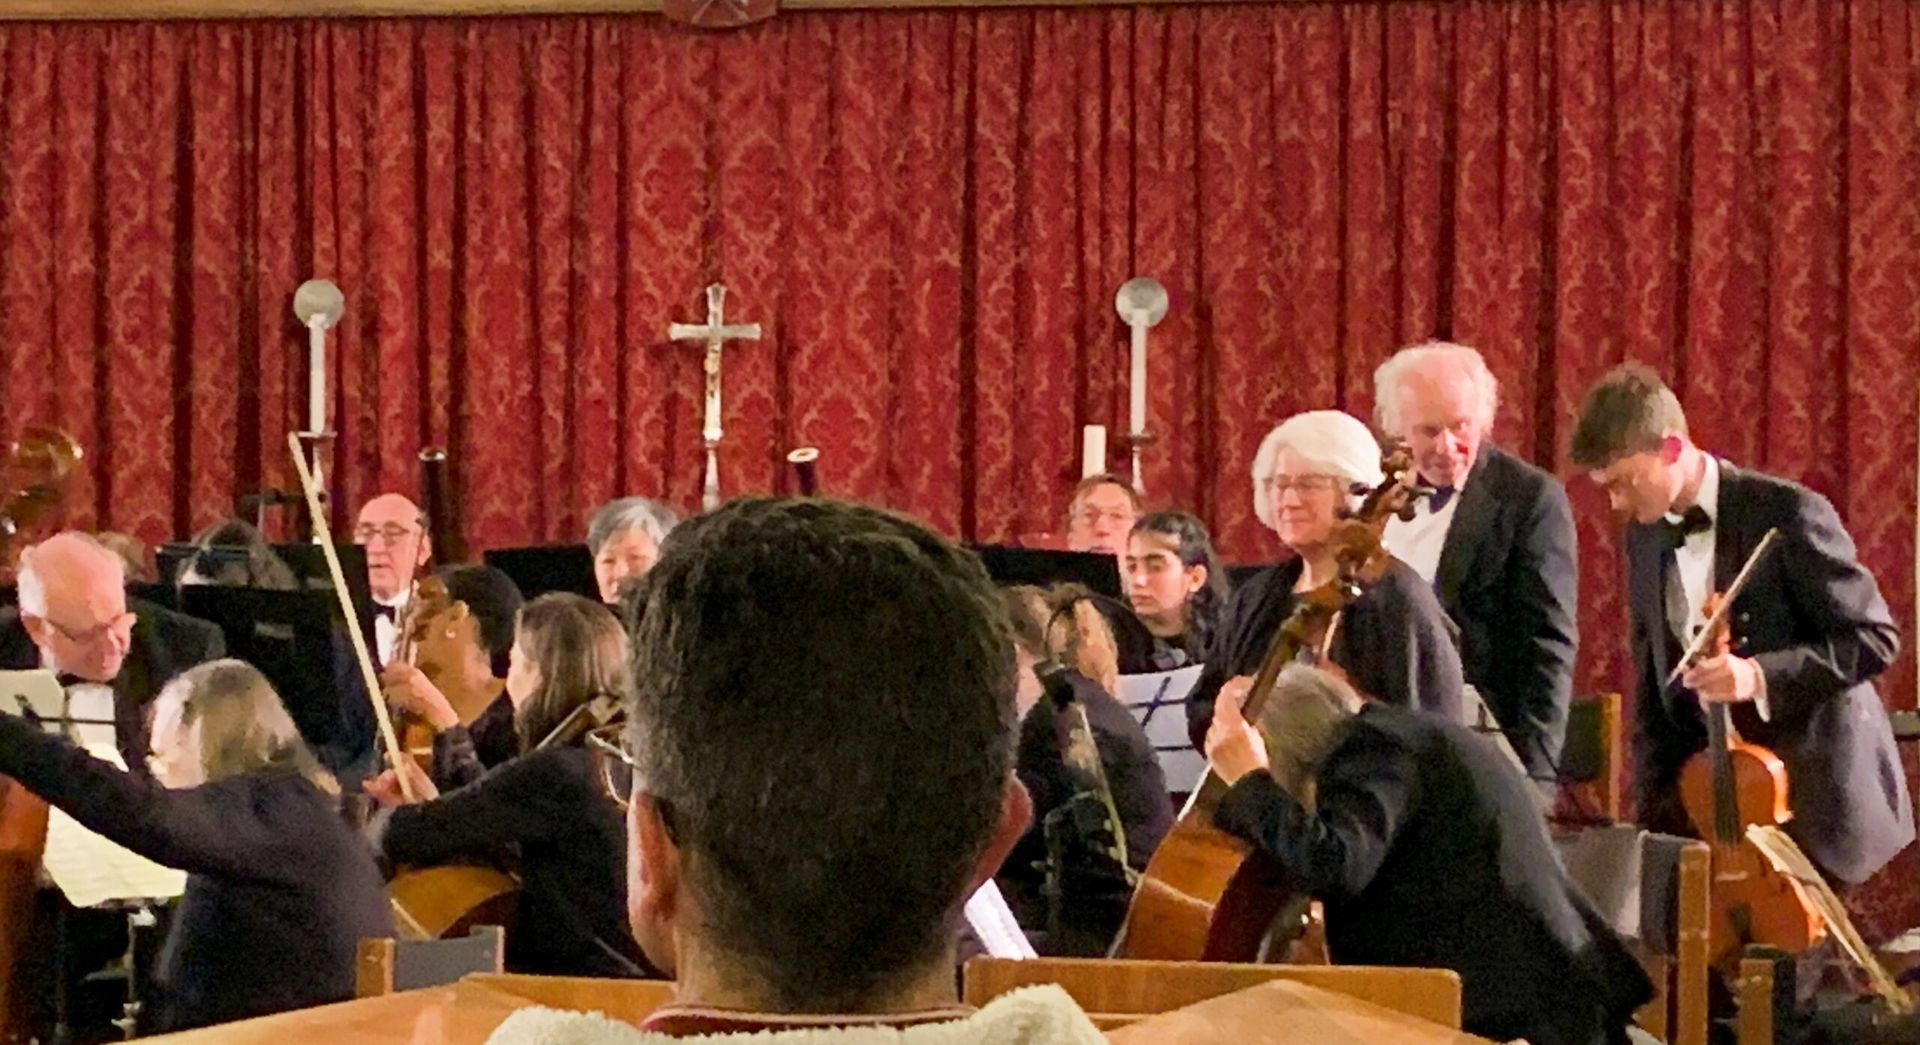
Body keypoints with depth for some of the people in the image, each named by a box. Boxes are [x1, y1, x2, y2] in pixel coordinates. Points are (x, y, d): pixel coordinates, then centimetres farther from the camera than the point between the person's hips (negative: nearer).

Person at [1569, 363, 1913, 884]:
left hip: (1816, 798, -5)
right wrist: (1654, 817, 5)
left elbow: (1875, 637, -12)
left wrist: (1761, 676, -25)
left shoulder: (1786, 511, -12)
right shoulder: (1644, 538, 8)